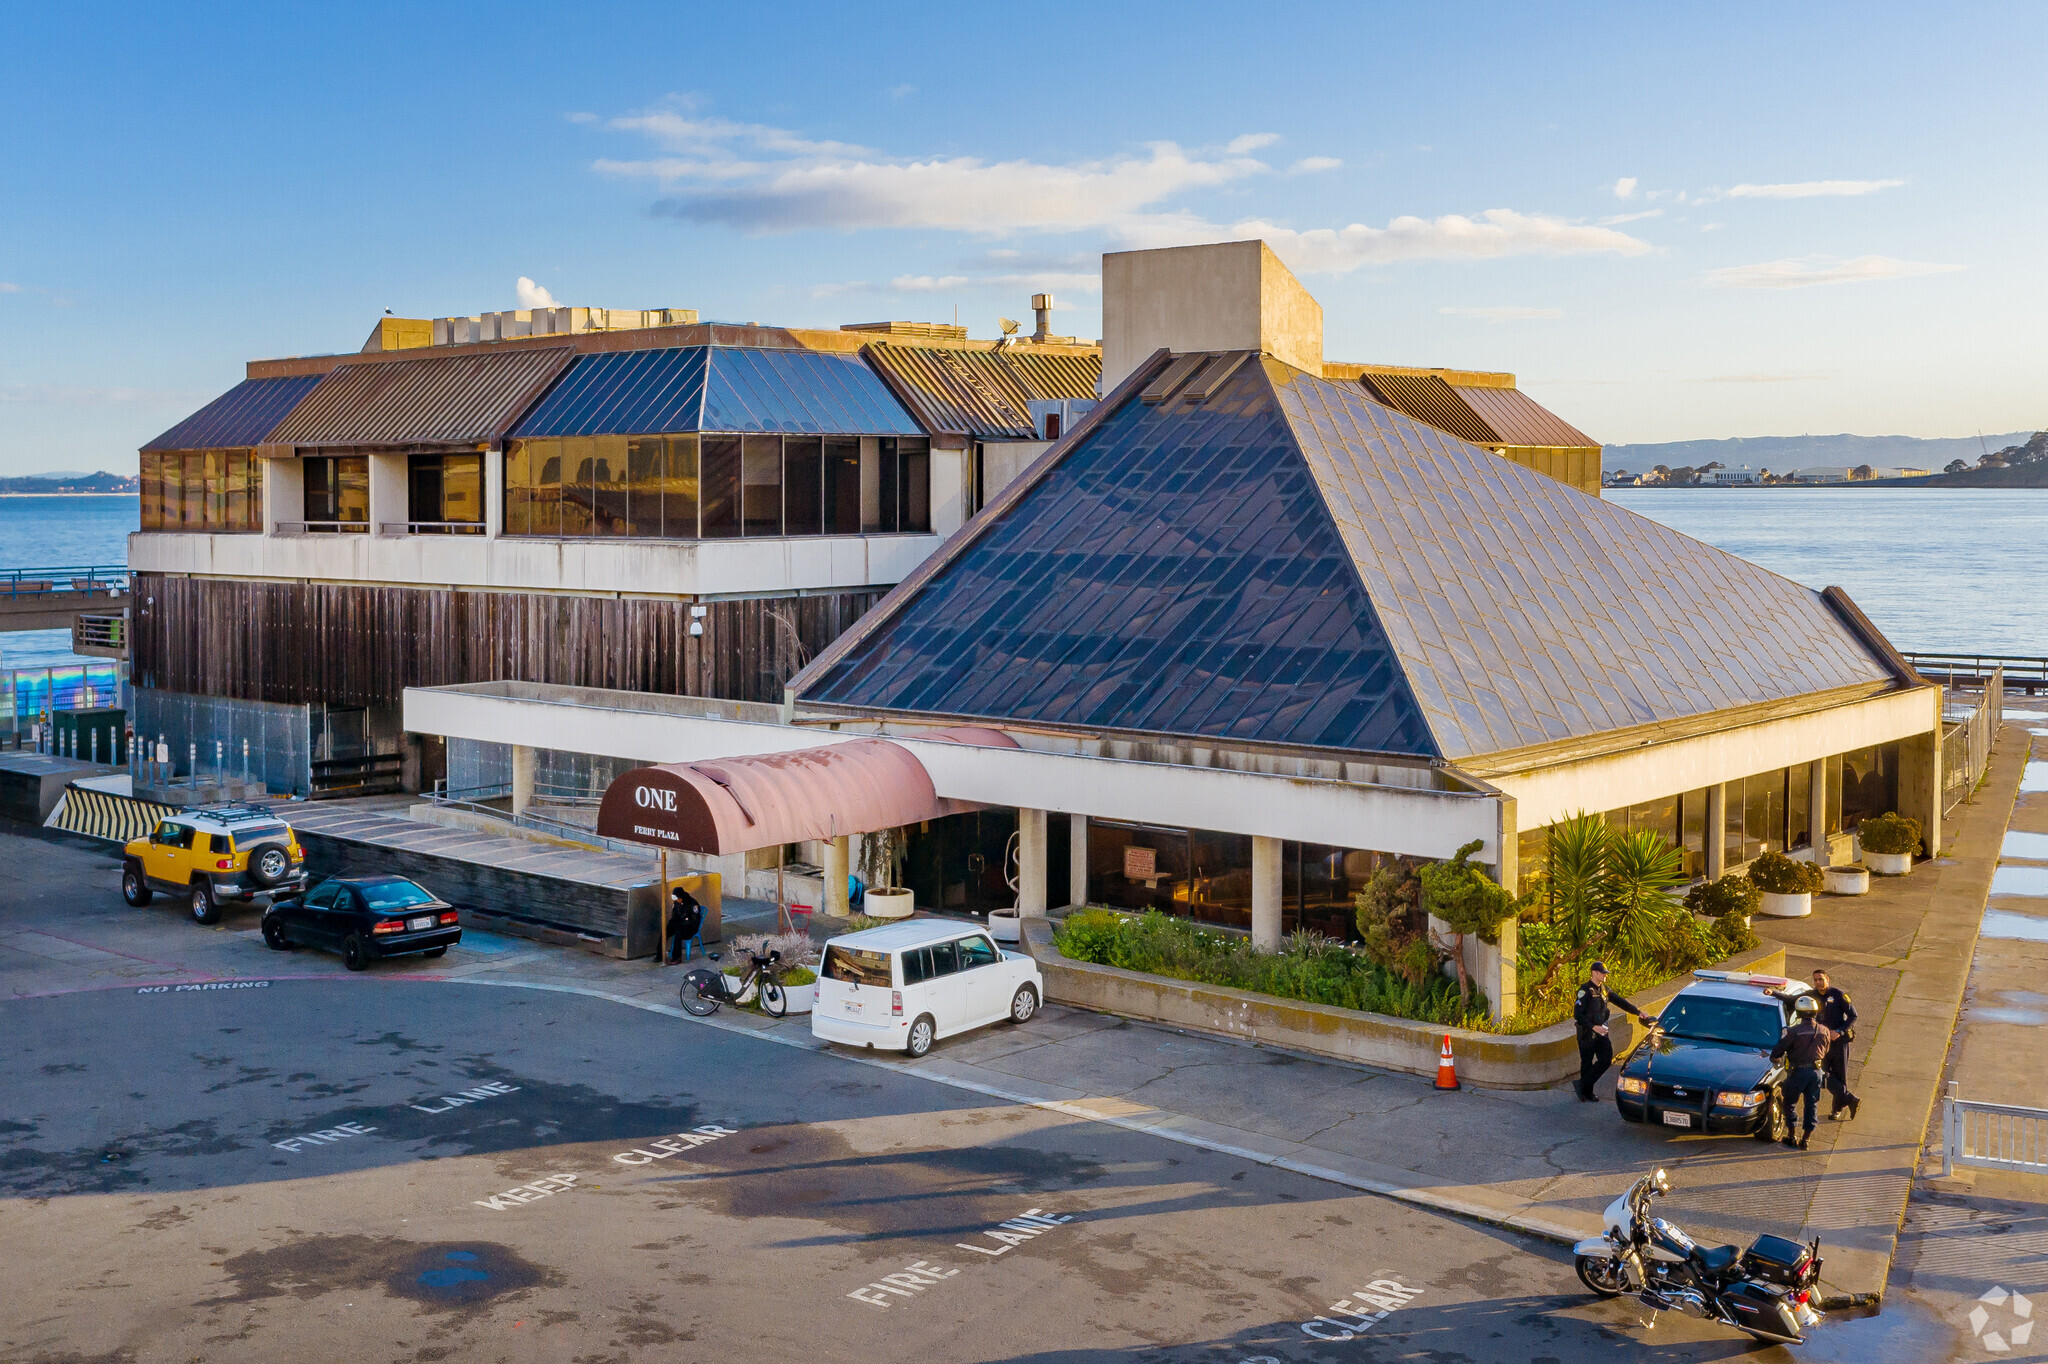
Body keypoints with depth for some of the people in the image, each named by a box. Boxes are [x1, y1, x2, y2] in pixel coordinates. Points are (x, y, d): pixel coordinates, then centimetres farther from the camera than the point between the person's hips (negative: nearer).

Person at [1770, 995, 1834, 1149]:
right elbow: (1826, 1053, 14)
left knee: (1789, 1103, 12)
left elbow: (1777, 1051, -11)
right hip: (1816, 1072, 4)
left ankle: (1791, 1136, 13)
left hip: (1798, 1072, -4)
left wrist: (1775, 1057, 11)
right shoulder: (1824, 1031, -1)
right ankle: (1805, 1138, 14)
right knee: (1812, 1106, 13)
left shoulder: (1794, 1031, -17)